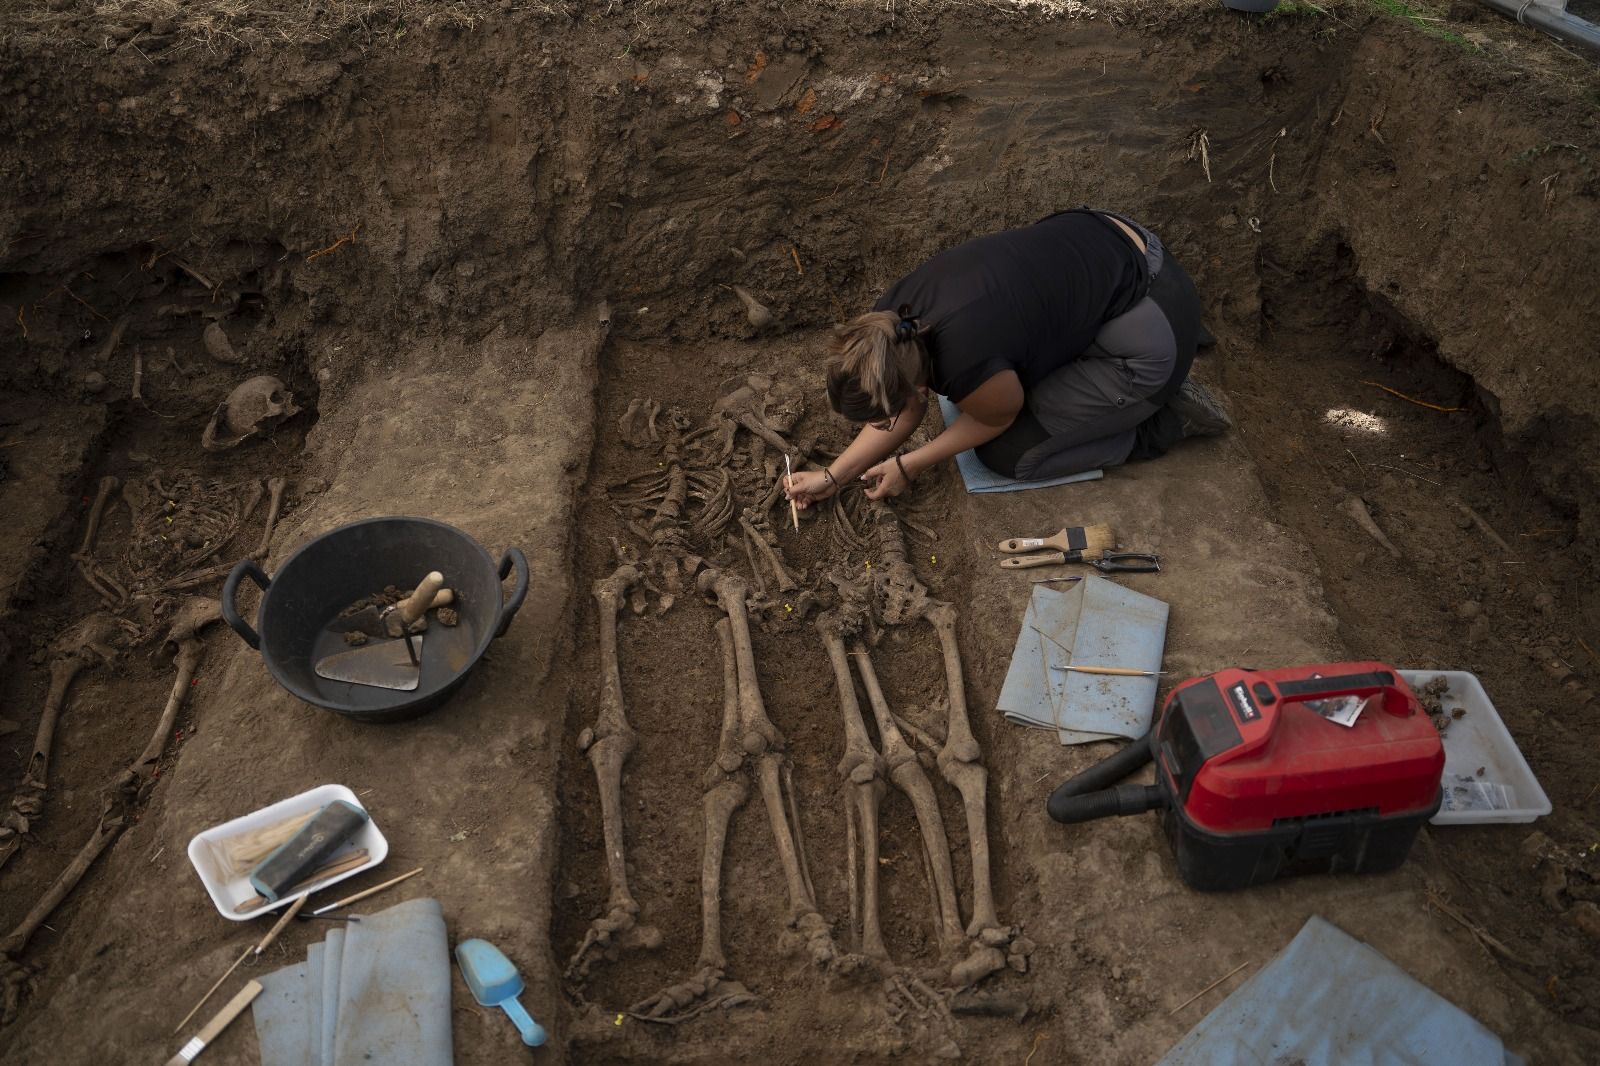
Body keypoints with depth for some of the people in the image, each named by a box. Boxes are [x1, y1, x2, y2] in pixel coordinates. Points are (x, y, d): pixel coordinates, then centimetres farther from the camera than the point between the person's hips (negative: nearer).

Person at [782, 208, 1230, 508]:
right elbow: (906, 407, 5)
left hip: (1151, 332, -7)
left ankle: (1170, 417, 6)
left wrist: (909, 465, -1)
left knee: (1010, 453, -3)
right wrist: (833, 474, 3)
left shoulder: (964, 366, -33)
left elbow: (998, 418, -9)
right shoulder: (893, 319, -11)